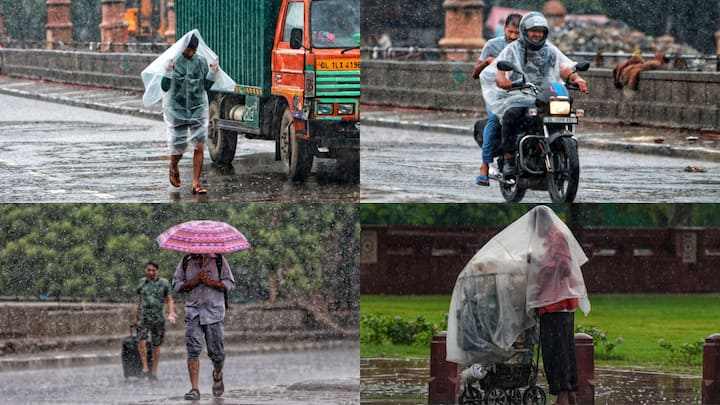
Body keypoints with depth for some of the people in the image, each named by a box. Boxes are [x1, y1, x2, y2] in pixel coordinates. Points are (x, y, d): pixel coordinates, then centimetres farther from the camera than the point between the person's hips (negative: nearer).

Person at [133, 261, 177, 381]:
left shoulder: (164, 283, 3)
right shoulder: (142, 282, 9)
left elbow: (169, 300, 7)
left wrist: (171, 314, -9)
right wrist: (136, 317, 24)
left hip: (158, 318, -1)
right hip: (144, 317, 1)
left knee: (156, 345, 3)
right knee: (141, 341, -18)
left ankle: (154, 371, 13)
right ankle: (145, 368, -13)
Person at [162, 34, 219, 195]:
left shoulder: (201, 62, 1)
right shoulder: (173, 62, -5)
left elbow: (206, 86, 7)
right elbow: (165, 87, -6)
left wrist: (212, 72, -6)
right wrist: (169, 72, -20)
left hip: (197, 109, 1)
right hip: (177, 109, -1)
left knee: (198, 146, -9)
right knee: (178, 147, 4)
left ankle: (196, 183, -5)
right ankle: (173, 168, 39)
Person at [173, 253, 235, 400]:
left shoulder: (218, 261, 4)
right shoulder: (186, 262, 8)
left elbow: (229, 284, 1)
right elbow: (176, 285, 7)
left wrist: (210, 282, -13)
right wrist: (193, 282, -10)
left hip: (214, 311, -1)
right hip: (193, 310, 1)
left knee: (216, 351, 3)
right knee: (193, 349, -12)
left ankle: (217, 374, 37)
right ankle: (194, 389, -12)